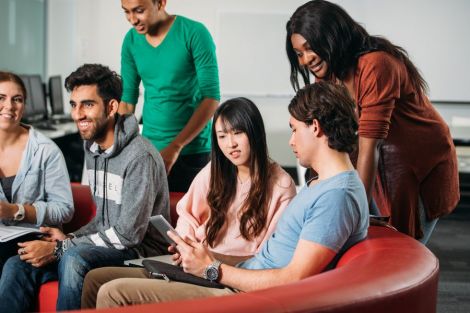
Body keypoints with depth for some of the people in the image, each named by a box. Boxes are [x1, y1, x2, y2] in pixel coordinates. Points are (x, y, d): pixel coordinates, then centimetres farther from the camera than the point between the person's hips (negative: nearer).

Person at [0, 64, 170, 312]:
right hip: (107, 245, 8)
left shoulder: (140, 156, -18)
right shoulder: (92, 149, 10)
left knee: (74, 259, -35)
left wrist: (59, 249, -18)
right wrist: (69, 238, -2)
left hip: (141, 252, -8)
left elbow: (128, 234, -21)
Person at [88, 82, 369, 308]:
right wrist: (210, 257, 5)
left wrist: (212, 269, -15)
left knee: (115, 293, -15)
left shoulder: (337, 195, -18)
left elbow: (293, 279, -23)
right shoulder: (322, 185, 16)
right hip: (242, 282, 10)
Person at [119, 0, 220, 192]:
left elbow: (212, 97, -15)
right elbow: (127, 98, 8)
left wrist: (175, 146, -20)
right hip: (148, 150, 4)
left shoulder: (194, 34, -12)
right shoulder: (131, 41, 3)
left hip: (192, 151, -4)